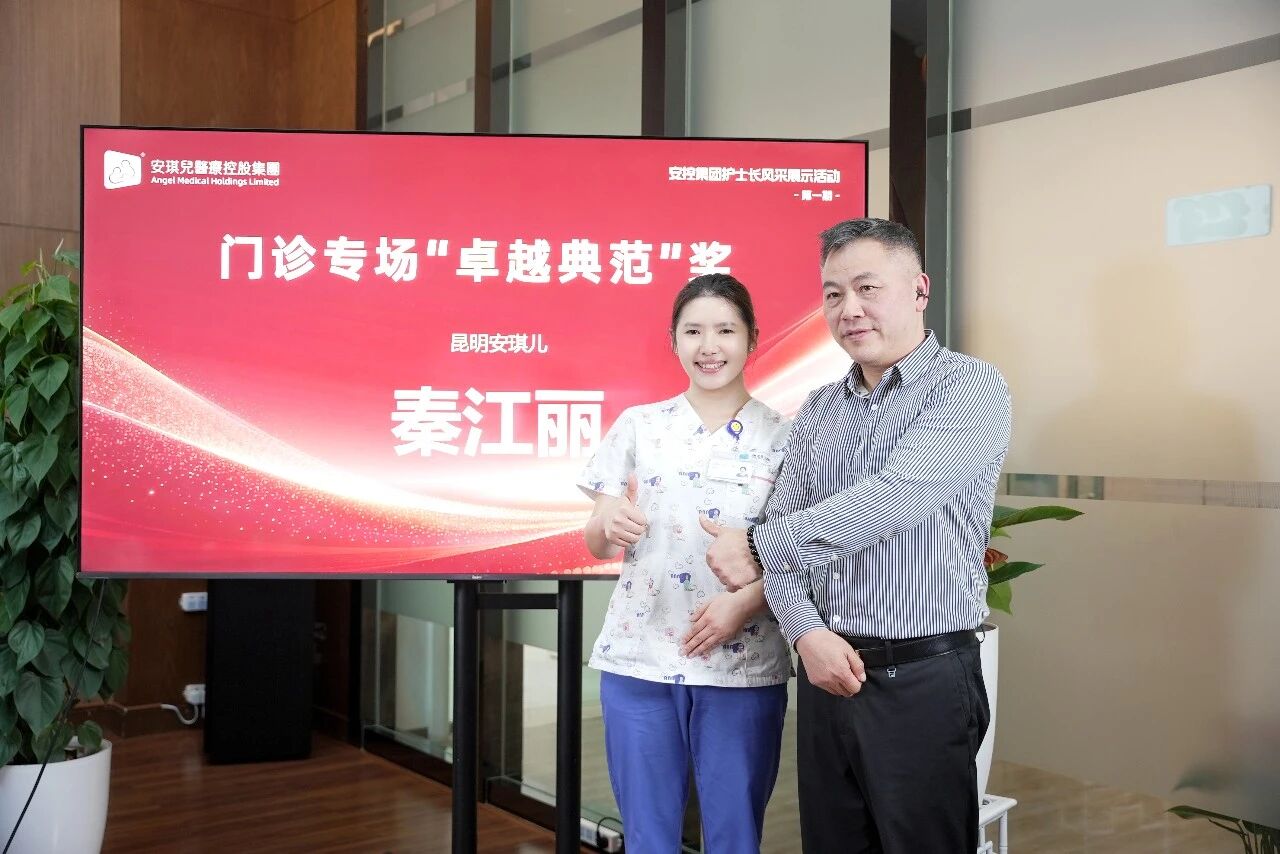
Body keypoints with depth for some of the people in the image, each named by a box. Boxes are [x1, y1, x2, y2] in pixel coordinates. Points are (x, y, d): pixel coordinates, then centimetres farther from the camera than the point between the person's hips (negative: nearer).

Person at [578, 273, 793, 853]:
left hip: (742, 665, -1)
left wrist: (744, 604, -16)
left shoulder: (783, 437, 1)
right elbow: (597, 545, 7)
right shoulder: (637, 425, 5)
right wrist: (609, 524, -16)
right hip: (638, 657, 1)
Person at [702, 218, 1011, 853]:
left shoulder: (971, 388, -7)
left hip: (922, 680, -5)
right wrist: (807, 634, -10)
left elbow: (893, 499, -21)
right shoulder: (818, 410, 11)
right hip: (826, 670, 5)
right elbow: (784, 530, 7)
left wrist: (759, 545, -16)